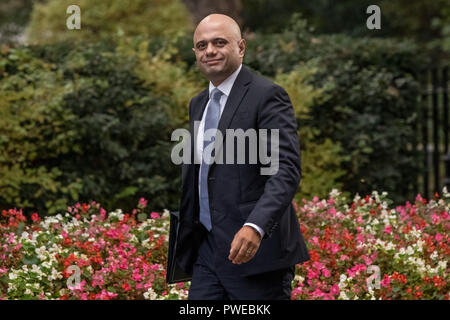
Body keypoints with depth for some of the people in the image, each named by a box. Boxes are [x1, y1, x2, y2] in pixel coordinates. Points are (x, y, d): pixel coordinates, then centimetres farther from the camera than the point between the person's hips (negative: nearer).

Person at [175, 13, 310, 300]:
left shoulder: (267, 96, -9)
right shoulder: (198, 105, 17)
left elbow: (286, 170, -20)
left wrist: (255, 227, -33)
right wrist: (183, 241, 21)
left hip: (258, 252, -7)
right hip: (207, 252, 7)